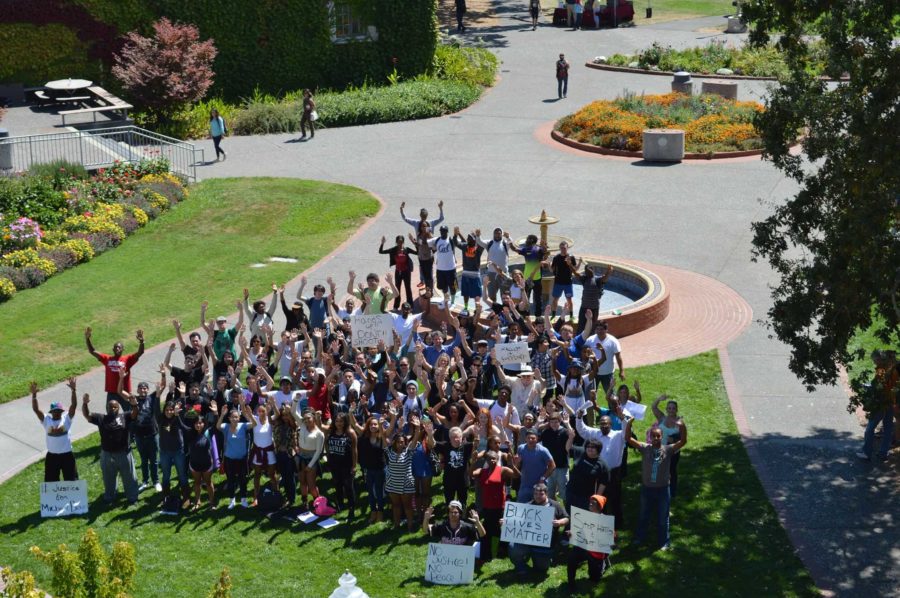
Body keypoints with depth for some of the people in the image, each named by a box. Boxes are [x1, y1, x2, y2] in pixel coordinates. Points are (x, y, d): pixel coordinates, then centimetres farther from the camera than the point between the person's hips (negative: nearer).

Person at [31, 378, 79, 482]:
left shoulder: (66, 418, -4)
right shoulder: (46, 420, -2)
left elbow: (74, 405, -15)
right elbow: (35, 409, -12)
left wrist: (73, 390, -27)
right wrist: (34, 394, -25)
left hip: (67, 455, -1)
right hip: (52, 456, 1)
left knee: (71, 480, 11)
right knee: (51, 481, 11)